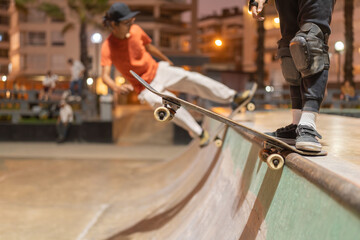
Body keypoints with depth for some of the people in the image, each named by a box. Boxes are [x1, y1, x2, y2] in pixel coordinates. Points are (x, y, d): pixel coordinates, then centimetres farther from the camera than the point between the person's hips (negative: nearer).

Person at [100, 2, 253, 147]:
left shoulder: (135, 30, -5)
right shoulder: (108, 47, -20)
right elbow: (105, 76, -31)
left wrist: (167, 61, 27)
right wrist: (116, 88, -53)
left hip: (158, 70, 5)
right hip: (146, 88, -5)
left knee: (191, 78, -13)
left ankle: (233, 97, -9)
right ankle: (200, 133, -21)